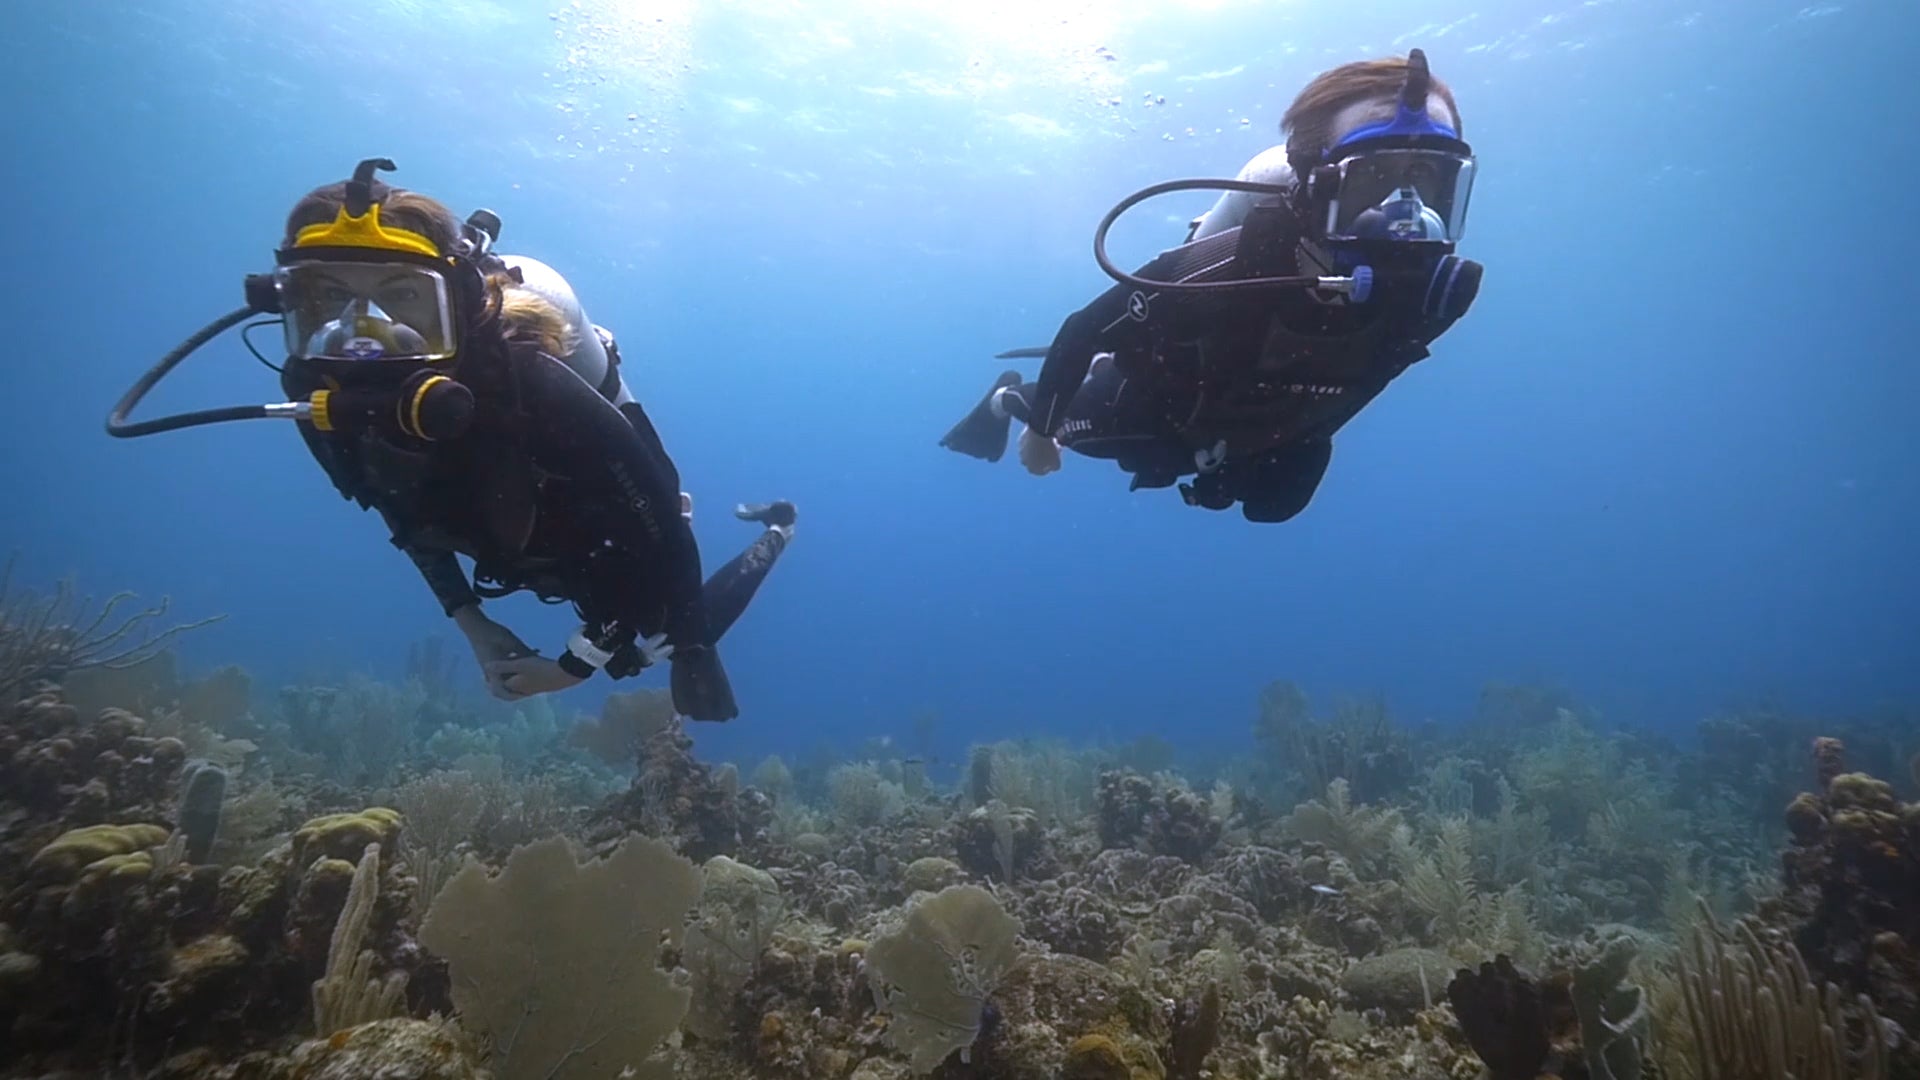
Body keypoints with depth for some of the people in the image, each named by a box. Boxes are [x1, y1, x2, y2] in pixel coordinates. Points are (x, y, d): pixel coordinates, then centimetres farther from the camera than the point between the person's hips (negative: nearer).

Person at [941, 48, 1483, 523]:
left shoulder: (1429, 292, -30)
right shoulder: (1232, 270, -45)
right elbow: (1082, 330, -29)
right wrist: (1040, 429, -15)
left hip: (1255, 441, 5)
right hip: (1150, 414, -4)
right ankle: (1009, 399, 56)